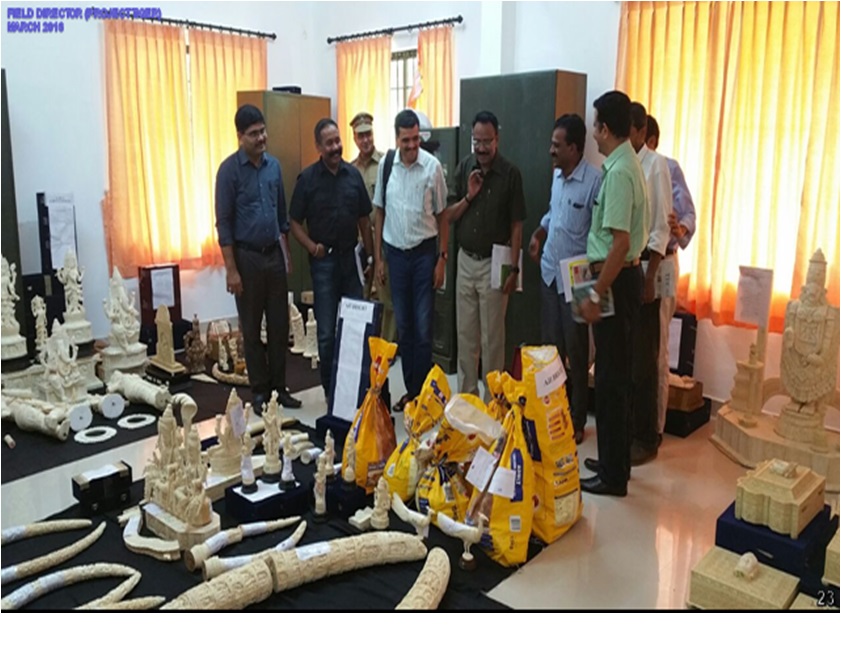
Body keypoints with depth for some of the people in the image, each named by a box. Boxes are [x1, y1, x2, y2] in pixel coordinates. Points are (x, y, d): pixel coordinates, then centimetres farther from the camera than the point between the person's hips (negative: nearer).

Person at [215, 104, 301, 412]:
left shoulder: (274, 165, 7)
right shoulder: (229, 169, -9)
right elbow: (224, 223, -10)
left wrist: (286, 252, 11)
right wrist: (231, 269, -14)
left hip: (274, 254, 5)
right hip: (247, 256, -5)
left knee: (280, 325, 8)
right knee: (252, 328, 5)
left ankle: (279, 387, 20)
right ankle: (259, 391, 16)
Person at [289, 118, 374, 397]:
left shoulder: (353, 174, 4)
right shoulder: (308, 178, -4)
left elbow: (364, 219, 9)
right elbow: (294, 222, -1)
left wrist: (370, 255, 8)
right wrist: (312, 247, -15)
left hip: (351, 256, 3)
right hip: (324, 259, -3)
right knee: (327, 330, 3)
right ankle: (330, 388, 16)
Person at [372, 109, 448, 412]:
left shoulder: (433, 166, -8)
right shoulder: (386, 165, 1)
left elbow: (442, 216, -2)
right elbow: (379, 212, 8)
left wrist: (442, 259, -4)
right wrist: (378, 258, 6)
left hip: (424, 252, -3)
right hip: (395, 252, 3)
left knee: (423, 328, 1)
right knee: (403, 326, 11)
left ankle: (422, 392, 13)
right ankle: (409, 390, 23)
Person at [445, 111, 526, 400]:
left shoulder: (510, 173, -8)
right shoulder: (464, 168, 4)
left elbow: (516, 225, -7)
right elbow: (449, 215, 7)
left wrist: (513, 268, -11)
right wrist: (468, 196, -11)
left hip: (494, 262, -4)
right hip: (465, 260, 4)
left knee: (492, 337, 2)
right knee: (465, 334, 11)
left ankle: (492, 398, 14)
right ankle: (466, 394, 24)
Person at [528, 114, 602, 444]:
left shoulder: (595, 180, -17)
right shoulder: (557, 175, 8)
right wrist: (538, 234, 9)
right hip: (549, 272, 7)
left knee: (576, 352, 4)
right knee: (550, 347, 14)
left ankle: (576, 421, 18)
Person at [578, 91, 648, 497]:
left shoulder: (619, 172, -19)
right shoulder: (626, 165, 12)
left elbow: (620, 242, -25)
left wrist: (597, 294, -22)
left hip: (616, 281, -10)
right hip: (622, 277, 10)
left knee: (611, 378, -1)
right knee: (615, 374, 17)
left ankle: (614, 475, 11)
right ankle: (613, 461, 30)